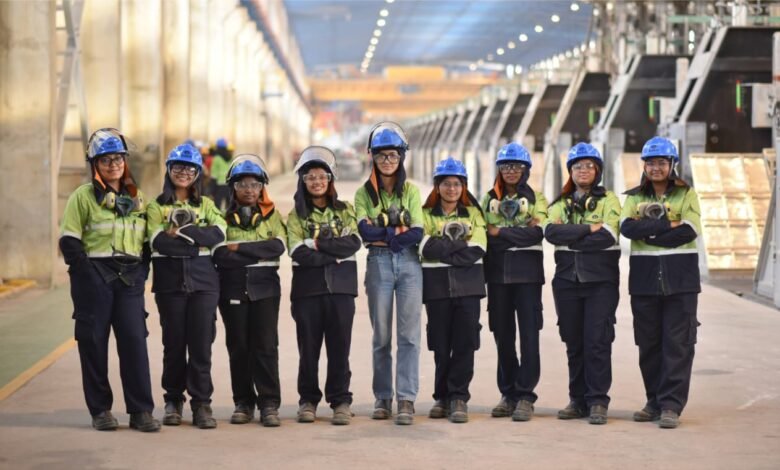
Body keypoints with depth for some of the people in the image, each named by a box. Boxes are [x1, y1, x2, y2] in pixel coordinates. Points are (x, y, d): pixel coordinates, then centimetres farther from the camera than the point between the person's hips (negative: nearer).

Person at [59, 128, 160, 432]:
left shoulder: (137, 198, 15)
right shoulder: (83, 196, 1)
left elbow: (146, 241, 19)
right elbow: (69, 241, -3)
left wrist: (142, 271, 5)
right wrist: (87, 273, -11)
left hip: (129, 279, 3)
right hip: (94, 278, -3)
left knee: (135, 341, -5)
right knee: (94, 343, 1)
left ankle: (141, 410, -3)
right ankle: (100, 410, 10)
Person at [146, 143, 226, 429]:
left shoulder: (206, 205, 13)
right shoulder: (157, 206, 7)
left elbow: (218, 235, -6)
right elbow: (160, 242, -10)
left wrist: (183, 229, -13)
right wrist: (199, 241, -11)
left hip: (203, 279, 1)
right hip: (170, 280, -1)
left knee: (202, 341, -4)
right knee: (174, 342, 3)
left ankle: (201, 403, 1)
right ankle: (173, 401, 15)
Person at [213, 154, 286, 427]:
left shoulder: (271, 215, 10)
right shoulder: (223, 216, 7)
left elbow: (278, 246, -8)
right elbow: (219, 254, -7)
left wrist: (239, 248, -12)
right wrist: (258, 254, -13)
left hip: (264, 287, 0)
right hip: (232, 289, 1)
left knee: (265, 345, -5)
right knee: (238, 346, 4)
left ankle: (269, 404, -3)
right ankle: (243, 403, 11)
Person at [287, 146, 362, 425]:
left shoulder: (345, 210, 11)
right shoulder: (296, 216, 8)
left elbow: (353, 243, -5)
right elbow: (299, 253, -7)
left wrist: (318, 243, -10)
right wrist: (336, 253, -10)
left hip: (340, 286, 0)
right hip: (307, 286, 0)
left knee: (339, 344, -2)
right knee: (308, 345, 2)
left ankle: (340, 401, 4)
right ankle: (308, 400, 12)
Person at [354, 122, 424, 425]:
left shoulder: (411, 191, 9)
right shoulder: (364, 193, 7)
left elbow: (417, 233, -4)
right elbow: (365, 231, -8)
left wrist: (381, 234, -12)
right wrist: (398, 232, -12)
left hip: (409, 264, 0)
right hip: (378, 264, 0)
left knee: (409, 333, -6)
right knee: (381, 335, 5)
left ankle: (406, 399, -5)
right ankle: (382, 397, 13)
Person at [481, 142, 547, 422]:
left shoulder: (536, 199, 6)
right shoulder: (489, 199, 14)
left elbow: (537, 233, -10)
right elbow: (483, 235, 2)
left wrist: (500, 233, -9)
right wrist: (519, 234, -9)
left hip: (527, 273, -3)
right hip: (497, 273, 3)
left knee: (528, 333, -7)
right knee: (502, 334, 5)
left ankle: (525, 395, -5)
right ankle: (508, 393, 14)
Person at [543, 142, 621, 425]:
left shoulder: (609, 200, 6)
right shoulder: (560, 204, 15)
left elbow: (608, 236, -12)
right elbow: (551, 232, -6)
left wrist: (569, 236, -9)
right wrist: (588, 228, -13)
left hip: (600, 279, -3)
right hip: (567, 279, 4)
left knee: (597, 341, -9)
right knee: (574, 343, 6)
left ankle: (597, 402, -5)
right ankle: (578, 400, 13)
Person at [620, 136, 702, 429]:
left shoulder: (686, 194, 6)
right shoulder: (634, 197, 12)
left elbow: (690, 230, -11)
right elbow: (627, 227, -8)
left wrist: (647, 231, -10)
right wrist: (668, 224, -15)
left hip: (680, 278, -2)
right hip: (644, 278, 3)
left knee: (677, 344, -6)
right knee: (648, 344, 6)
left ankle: (671, 405, -5)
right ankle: (655, 402, 16)